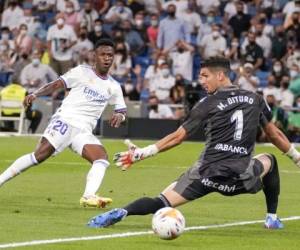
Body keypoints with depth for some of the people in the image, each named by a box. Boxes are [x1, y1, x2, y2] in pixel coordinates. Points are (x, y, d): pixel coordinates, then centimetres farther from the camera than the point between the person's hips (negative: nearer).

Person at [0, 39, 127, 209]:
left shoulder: (113, 86, 15)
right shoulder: (82, 72, 4)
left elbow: (122, 110, 19)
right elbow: (56, 84, 0)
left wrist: (119, 115, -6)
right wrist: (35, 95, -14)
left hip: (84, 131, 4)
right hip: (65, 120, -4)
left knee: (102, 159, -19)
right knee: (40, 155, -15)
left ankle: (89, 196, -33)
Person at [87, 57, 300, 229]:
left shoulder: (209, 104, 2)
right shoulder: (255, 99, 10)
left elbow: (178, 137, -1)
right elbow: (275, 134, 19)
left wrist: (142, 153, 2)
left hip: (208, 173, -3)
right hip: (240, 176, 3)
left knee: (162, 203, -4)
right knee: (269, 160, 35)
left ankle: (120, 213, -32)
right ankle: (272, 218, 28)